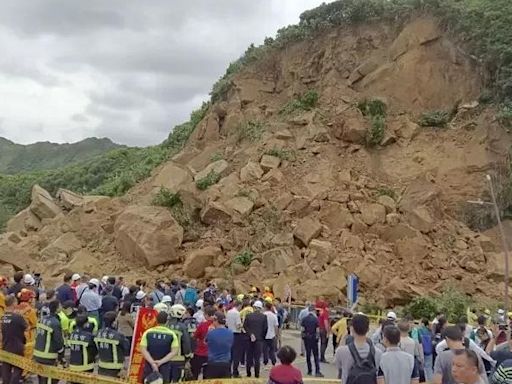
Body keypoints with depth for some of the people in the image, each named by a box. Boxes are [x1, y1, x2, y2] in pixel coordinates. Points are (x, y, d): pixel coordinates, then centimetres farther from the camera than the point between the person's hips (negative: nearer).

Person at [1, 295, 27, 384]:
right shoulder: (18, 317, -19)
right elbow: (26, 327, -6)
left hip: (5, 347, 6)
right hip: (17, 347, -6)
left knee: (6, 369, 13)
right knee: (17, 369, 3)